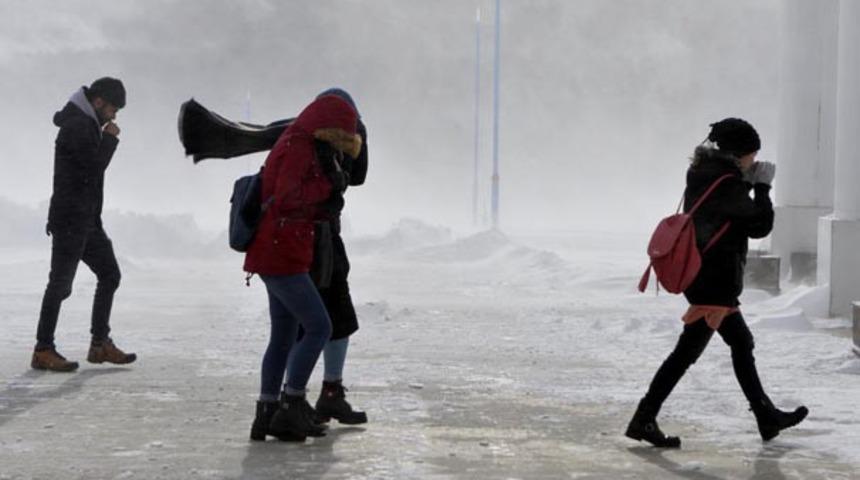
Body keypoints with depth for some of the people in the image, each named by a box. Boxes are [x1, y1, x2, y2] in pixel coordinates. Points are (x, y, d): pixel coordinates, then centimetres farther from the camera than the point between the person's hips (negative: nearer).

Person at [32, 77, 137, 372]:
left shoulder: (87, 126, 17)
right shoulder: (77, 127, -15)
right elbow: (94, 167, -20)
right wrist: (110, 138, -10)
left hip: (88, 220, 11)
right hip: (70, 219, -11)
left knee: (109, 275, 12)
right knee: (61, 283, -7)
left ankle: (100, 344, 17)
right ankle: (43, 351, -3)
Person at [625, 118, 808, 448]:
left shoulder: (703, 175, 9)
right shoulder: (727, 184, -18)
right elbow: (760, 226, -11)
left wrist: (749, 183, 9)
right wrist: (762, 187, 1)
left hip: (699, 273, 11)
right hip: (716, 281, -11)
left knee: (742, 343, 17)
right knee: (687, 351, -5)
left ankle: (767, 417, 25)